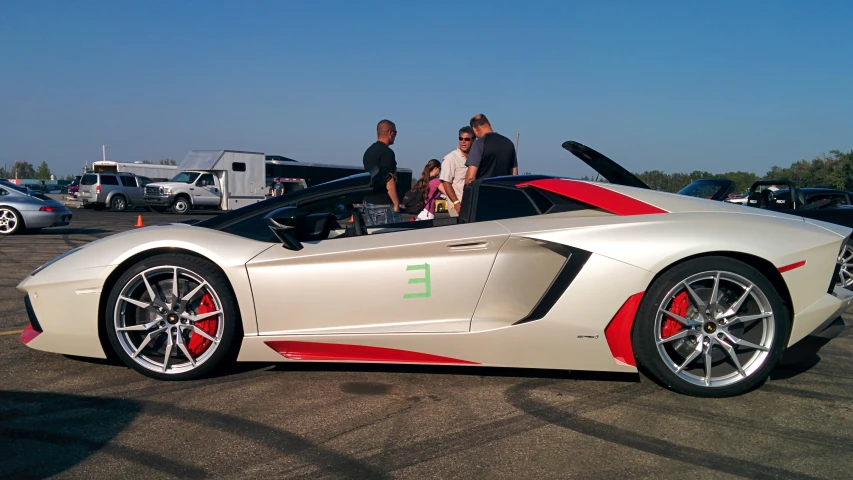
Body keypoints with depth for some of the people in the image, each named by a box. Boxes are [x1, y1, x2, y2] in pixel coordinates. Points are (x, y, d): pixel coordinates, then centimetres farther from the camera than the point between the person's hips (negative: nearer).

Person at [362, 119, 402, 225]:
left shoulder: (368, 151, 15)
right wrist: (396, 204, -15)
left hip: (368, 202, 9)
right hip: (383, 205, -9)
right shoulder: (387, 152, -13)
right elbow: (389, 180, -20)